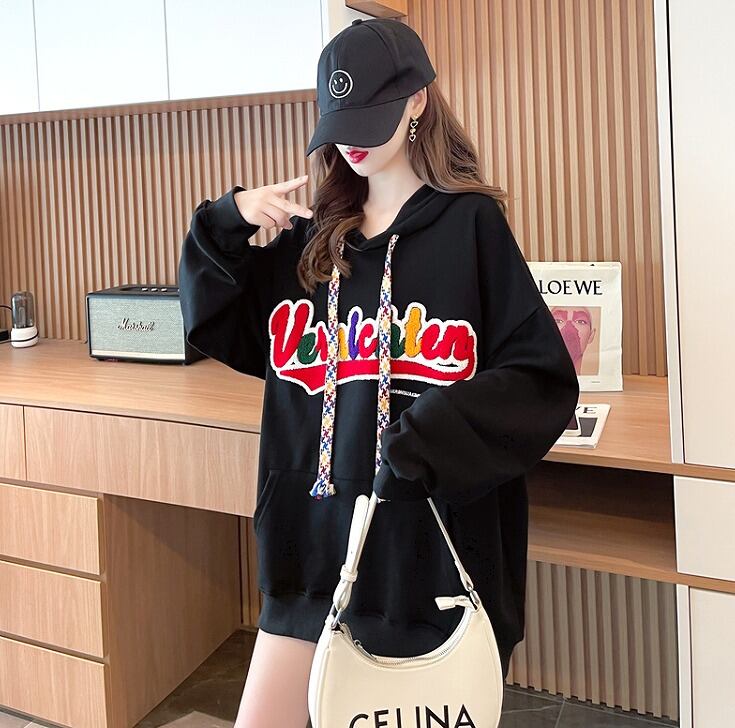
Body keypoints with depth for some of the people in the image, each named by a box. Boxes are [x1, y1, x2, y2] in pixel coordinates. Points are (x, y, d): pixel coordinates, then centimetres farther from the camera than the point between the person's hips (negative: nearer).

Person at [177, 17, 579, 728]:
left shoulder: (471, 224, -6)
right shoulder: (312, 236, 8)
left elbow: (543, 381, -11)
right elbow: (216, 329, 16)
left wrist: (434, 434, -25)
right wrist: (226, 225, 0)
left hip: (435, 548, -4)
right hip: (315, 537, 4)